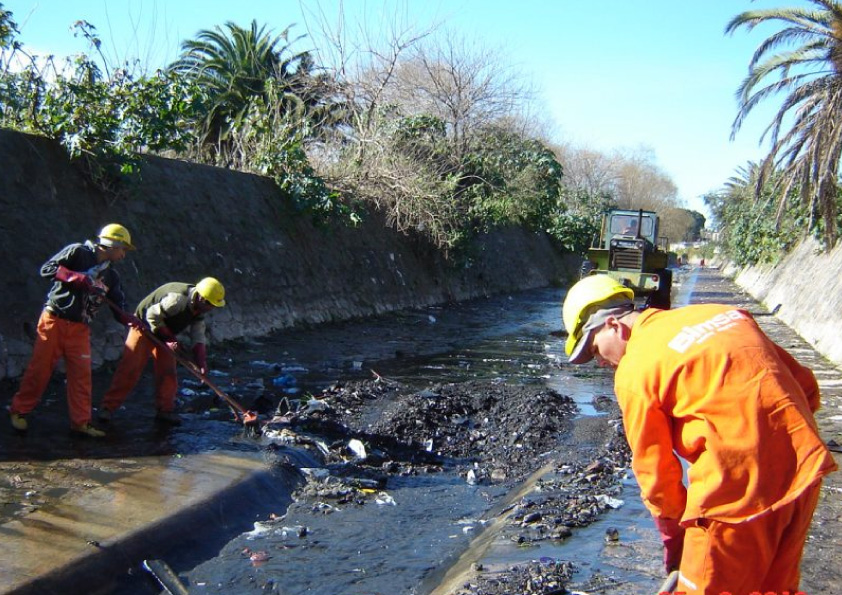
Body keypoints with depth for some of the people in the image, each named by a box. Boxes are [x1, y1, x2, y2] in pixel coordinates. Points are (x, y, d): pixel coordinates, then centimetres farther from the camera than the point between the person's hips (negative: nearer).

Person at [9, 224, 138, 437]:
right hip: (54, 321, -5)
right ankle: (19, 410, 19)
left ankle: (81, 422, 8)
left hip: (80, 328, 5)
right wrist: (80, 279, -22)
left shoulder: (111, 277, 10)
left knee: (81, 374, 1)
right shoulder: (77, 252, -5)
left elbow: (119, 311, 7)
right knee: (39, 368, 1)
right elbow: (47, 269, -14)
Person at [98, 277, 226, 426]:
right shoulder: (178, 298, -35)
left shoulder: (199, 308, -8)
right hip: (144, 326, -7)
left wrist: (201, 361, -18)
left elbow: (198, 336, -6)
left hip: (164, 333, 7)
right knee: (130, 368, -9)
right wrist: (169, 338, -26)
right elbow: (152, 315, -30)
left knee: (168, 371, 1)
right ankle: (108, 407, -4)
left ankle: (165, 410, 11)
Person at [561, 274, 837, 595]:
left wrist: (673, 536, 13)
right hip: (805, 470, 8)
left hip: (740, 488, -7)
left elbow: (654, 467, -1)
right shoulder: (719, 314, 11)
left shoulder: (634, 370, -8)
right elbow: (805, 384, 13)